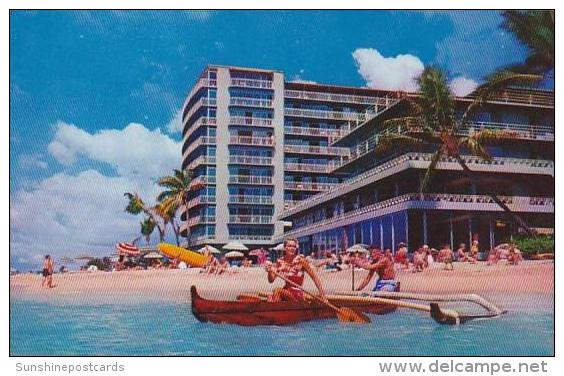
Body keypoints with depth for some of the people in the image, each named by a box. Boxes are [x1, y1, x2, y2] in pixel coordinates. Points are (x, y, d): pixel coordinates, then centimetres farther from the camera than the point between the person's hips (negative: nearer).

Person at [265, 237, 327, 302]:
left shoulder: (300, 260, -9)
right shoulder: (280, 262, 3)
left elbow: (314, 277, -8)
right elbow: (271, 280, 2)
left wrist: (322, 293, -13)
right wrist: (269, 272, -19)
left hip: (297, 294, -4)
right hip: (285, 291, 4)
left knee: (277, 291, -28)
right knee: (271, 298, -25)